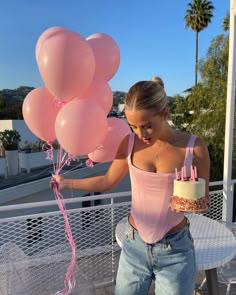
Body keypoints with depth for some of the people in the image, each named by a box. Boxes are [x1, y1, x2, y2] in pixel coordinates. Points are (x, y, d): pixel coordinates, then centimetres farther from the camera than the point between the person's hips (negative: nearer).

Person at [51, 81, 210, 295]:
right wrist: (66, 183, 10)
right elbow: (107, 181, 6)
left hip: (175, 250, -2)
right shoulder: (130, 143, -8)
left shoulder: (194, 148, -15)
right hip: (134, 246, 2)